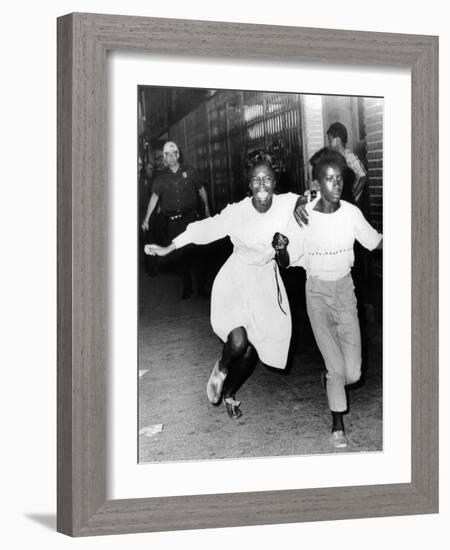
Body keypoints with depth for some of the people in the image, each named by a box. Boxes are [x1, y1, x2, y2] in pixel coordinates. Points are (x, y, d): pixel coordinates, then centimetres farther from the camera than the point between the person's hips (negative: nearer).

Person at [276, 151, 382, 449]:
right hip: (317, 292, -2)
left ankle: (332, 380, 35)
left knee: (353, 372, -2)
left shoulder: (351, 213, -8)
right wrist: (281, 249, -30)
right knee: (336, 366, -5)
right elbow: (287, 262, -9)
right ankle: (338, 424, 18)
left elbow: (376, 242, 4)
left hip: (345, 289, 2)